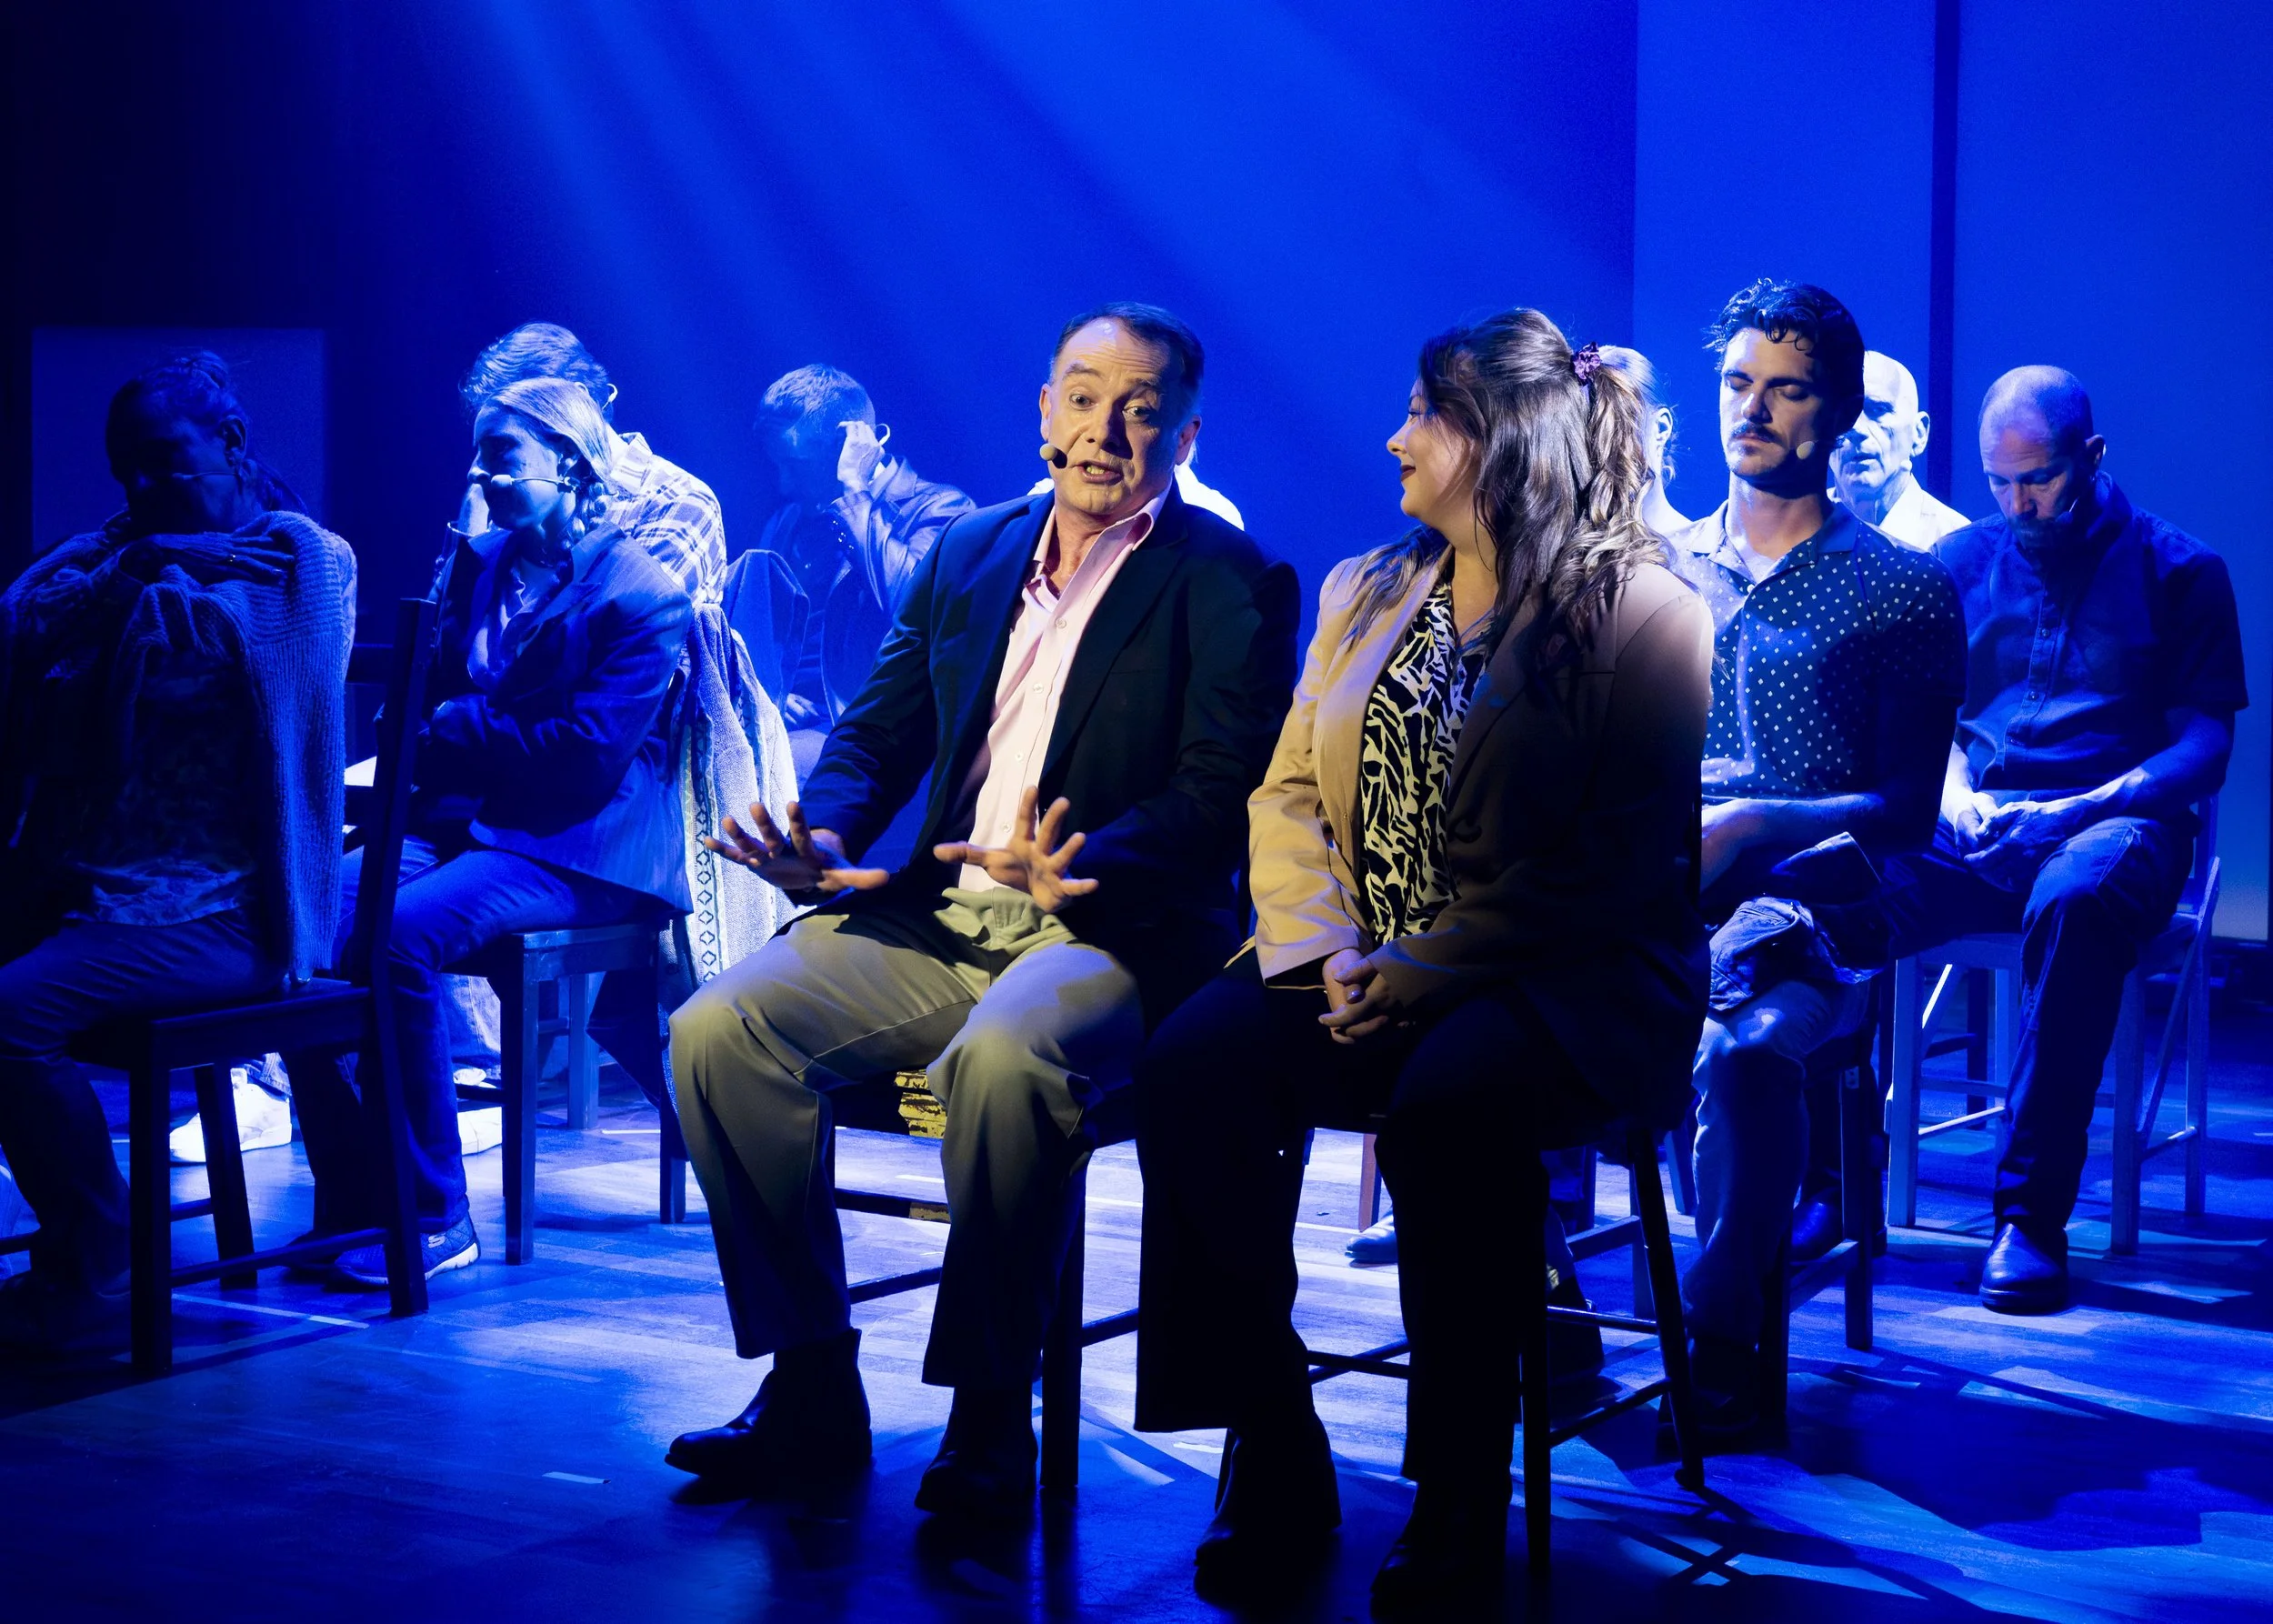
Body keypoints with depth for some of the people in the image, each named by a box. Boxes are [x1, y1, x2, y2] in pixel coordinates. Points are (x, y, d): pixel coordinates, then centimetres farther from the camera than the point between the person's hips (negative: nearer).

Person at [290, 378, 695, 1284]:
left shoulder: (643, 596, -6)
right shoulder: (480, 564, 17)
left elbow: (588, 755, -13)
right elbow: (429, 698, 20)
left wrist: (454, 728, -7)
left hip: (575, 851, -7)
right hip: (460, 824, 7)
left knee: (398, 934, -33)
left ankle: (435, 1217, -22)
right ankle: (350, 1205, -15)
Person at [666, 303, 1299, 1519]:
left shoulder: (1232, 585, -1)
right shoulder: (967, 554, 17)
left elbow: (1220, 796, -10)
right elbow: (877, 734, 17)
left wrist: (1078, 868, -29)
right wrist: (821, 839, -6)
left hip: (1108, 935, -5)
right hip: (938, 919, 6)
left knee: (1000, 1059, -38)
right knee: (717, 1029, -17)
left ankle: (988, 1418, -21)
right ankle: (812, 1388, -7)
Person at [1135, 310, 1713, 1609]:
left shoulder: (1645, 614, -4)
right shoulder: (1367, 594, 18)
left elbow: (1613, 870, -10)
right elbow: (1288, 792, 12)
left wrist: (1410, 977, -16)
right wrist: (1323, 952, -8)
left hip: (1566, 984, -5)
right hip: (1361, 972, 5)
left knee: (1446, 1101, -37)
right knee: (1197, 1064, -24)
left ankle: (1463, 1499, -21)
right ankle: (1274, 1459, -16)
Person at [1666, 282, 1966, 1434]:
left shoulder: (1904, 592, 9)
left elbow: (1909, 813, 2)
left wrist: (1747, 827, -14)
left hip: (1803, 908, -3)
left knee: (1746, 1045, -38)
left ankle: (1720, 1342, -28)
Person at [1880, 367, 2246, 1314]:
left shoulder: (2179, 571, 9)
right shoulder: (1963, 559, 19)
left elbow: (2204, 745, 3)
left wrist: (2083, 808, -13)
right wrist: (1955, 796, -5)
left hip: (2115, 820, -3)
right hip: (1971, 824, 3)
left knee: (2076, 901, -42)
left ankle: (2031, 1216, -37)